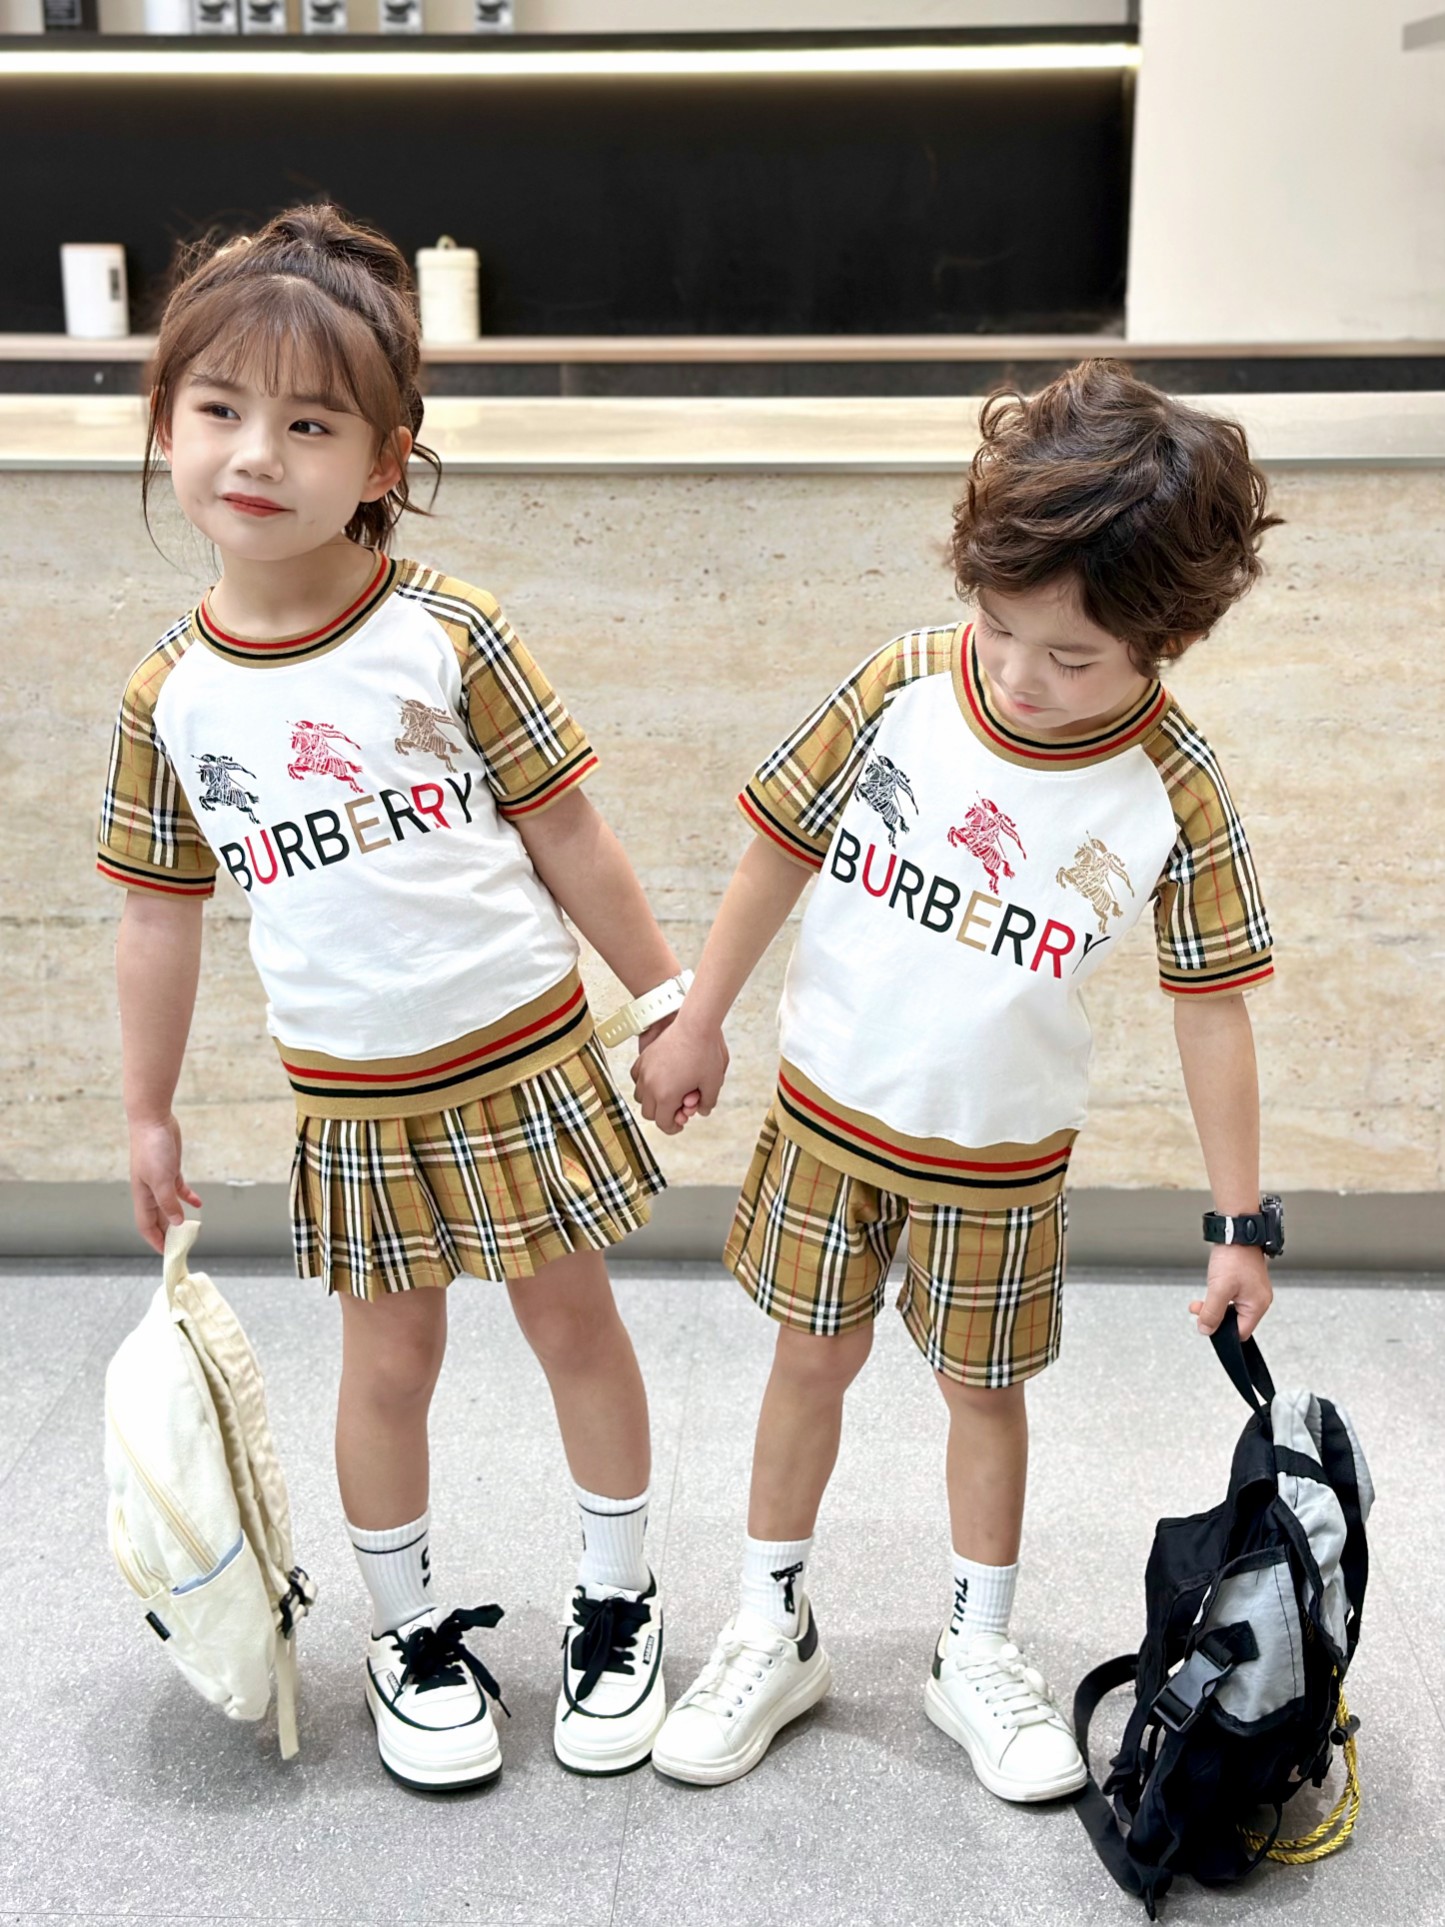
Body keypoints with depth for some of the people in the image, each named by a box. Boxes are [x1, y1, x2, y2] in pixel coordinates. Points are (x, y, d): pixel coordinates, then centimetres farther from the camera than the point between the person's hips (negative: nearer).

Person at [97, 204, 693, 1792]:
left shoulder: (444, 636, -12)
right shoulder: (168, 697, -5)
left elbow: (565, 837, -6)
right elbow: (161, 914, 5)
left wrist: (670, 1001, -1)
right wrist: (149, 1114, 10)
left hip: (520, 1054, -1)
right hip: (349, 1096, 2)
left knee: (573, 1322, 13)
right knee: (388, 1360, 13)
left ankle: (617, 1603, 35)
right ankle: (408, 1630, 37)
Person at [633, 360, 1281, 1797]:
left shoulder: (1173, 794, -18)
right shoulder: (904, 687, -16)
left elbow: (1211, 1011, -10)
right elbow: (784, 847, -4)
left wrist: (1239, 1223, -6)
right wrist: (695, 1025, 1)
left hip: (1001, 1158, -1)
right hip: (829, 1109, 1)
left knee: (982, 1389, 15)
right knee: (812, 1359, 14)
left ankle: (976, 1653, 36)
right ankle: (773, 1632, 34)